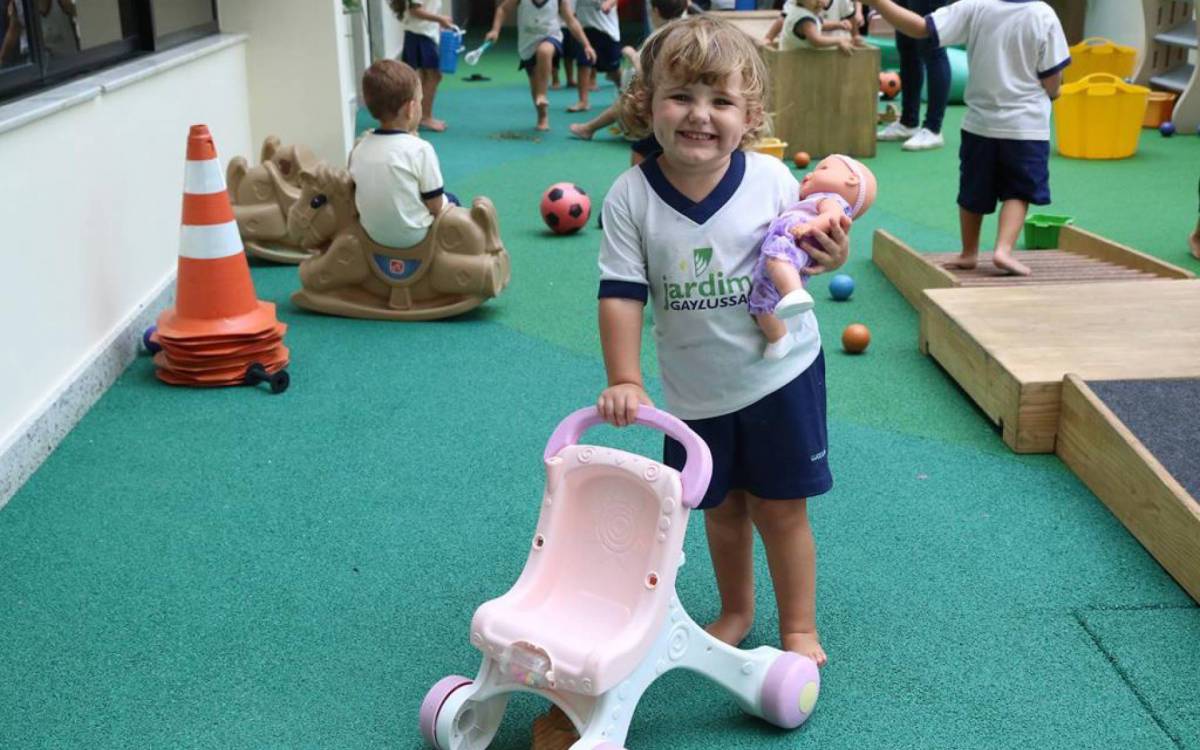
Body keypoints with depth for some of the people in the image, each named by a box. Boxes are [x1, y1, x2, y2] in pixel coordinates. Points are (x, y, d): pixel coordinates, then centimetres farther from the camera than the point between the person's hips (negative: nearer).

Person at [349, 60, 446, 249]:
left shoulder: (359, 148, -6)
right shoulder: (420, 148, -21)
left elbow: (360, 195, 4)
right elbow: (435, 207, -15)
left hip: (373, 233, 5)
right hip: (414, 235, -5)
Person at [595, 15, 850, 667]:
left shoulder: (771, 179, -12)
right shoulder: (631, 197, -13)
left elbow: (799, 257, 1)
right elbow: (621, 293, -13)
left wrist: (829, 256, -21)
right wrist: (624, 380, -19)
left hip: (780, 373, -1)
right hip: (695, 391, 2)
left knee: (779, 509, 7)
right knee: (721, 508, 18)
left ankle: (799, 628, 27)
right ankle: (735, 611, 42)